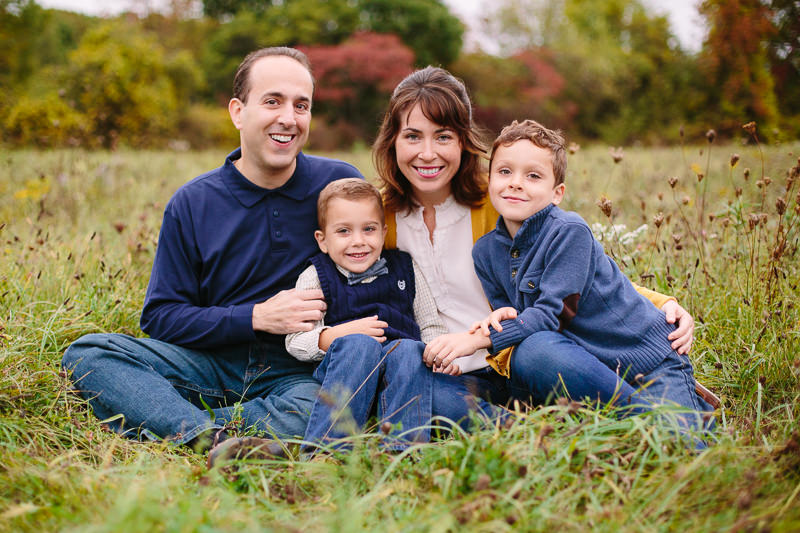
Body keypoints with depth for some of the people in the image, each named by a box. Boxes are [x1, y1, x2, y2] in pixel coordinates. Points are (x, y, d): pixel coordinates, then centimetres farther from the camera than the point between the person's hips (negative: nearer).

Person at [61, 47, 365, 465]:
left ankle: (180, 428, -27)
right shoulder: (192, 204, 1)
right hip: (212, 363, 2)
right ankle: (212, 438, -39)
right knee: (86, 353, -20)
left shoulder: (340, 185, 1)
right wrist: (257, 317, -13)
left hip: (299, 372, -1)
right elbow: (159, 317, 0)